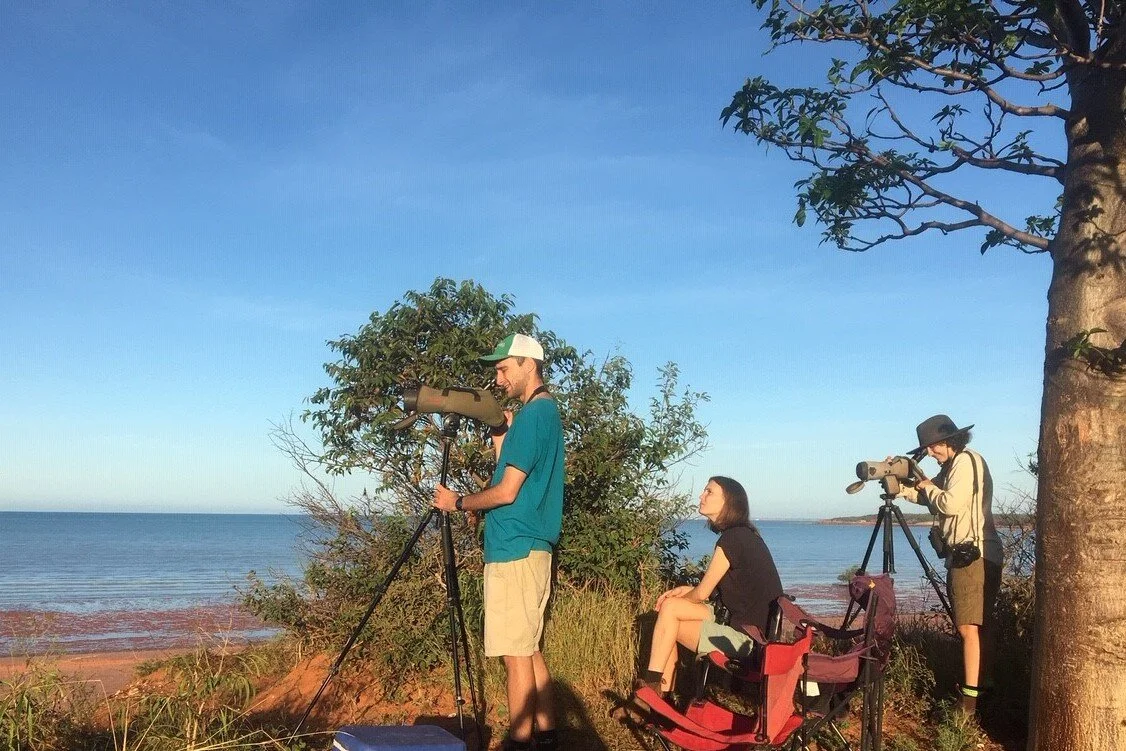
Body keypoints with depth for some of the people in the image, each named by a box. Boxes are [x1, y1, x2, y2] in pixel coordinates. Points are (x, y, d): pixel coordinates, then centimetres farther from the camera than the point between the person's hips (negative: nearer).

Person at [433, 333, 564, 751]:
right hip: (528, 546, 10)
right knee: (529, 650, 14)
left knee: (517, 653, -4)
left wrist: (458, 503, -3)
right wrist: (500, 434, 12)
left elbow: (506, 492, -17)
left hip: (515, 550, -10)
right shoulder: (546, 412, 16)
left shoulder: (532, 414, -14)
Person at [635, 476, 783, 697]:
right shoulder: (744, 535, 12)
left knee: (669, 610, -6)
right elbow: (713, 588, 18)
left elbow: (702, 593, -10)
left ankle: (653, 684, 6)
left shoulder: (732, 539, -17)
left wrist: (678, 598, 10)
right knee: (669, 607, 6)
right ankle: (662, 692, 8)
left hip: (747, 637, -9)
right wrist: (684, 591, 6)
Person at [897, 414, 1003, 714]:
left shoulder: (966, 461, -10)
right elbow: (933, 499, 17)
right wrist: (903, 487, 2)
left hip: (974, 553, -11)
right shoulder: (954, 466, 20)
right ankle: (983, 688, 21)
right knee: (980, 625, 14)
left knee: (969, 627, -14)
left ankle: (971, 700, -15)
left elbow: (951, 504, -20)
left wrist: (928, 487, -3)